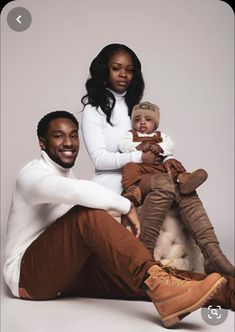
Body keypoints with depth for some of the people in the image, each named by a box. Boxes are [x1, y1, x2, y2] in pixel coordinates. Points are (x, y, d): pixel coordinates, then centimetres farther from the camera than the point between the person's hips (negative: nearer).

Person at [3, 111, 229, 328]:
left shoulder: (67, 175, 18)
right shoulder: (32, 175, -13)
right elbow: (80, 192, -33)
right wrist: (127, 206, -22)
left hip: (66, 269, 8)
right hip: (27, 273, -8)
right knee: (87, 213, -33)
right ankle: (155, 282, -48)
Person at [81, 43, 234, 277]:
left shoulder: (134, 106, 23)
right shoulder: (94, 110, 3)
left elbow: (148, 147, 17)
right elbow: (99, 159, -9)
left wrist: (164, 159, -6)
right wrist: (140, 157, -18)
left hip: (139, 179, 5)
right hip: (113, 183, -5)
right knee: (166, 183, -32)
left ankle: (213, 256, -36)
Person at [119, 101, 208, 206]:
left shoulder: (160, 135, 26)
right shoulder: (131, 134, 23)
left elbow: (170, 146, 8)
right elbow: (123, 145, 3)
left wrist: (160, 148, -14)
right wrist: (138, 146, -12)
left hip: (159, 165, 3)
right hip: (139, 165, -3)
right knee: (130, 167, -32)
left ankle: (183, 179, -47)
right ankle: (133, 191, -54)